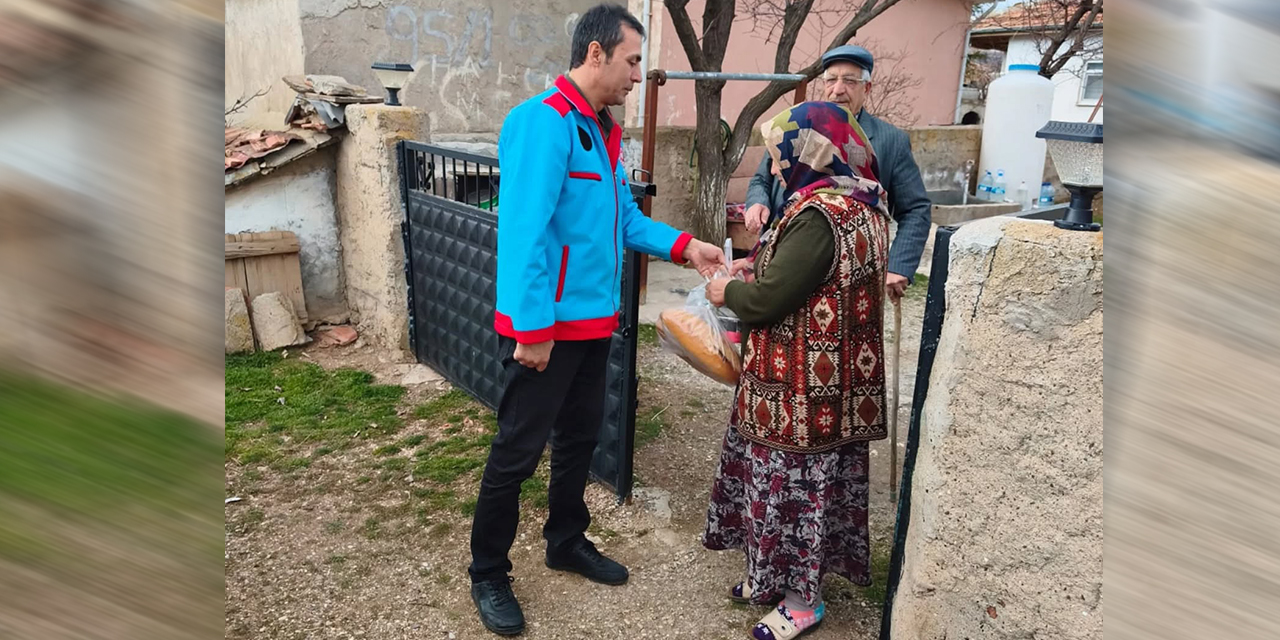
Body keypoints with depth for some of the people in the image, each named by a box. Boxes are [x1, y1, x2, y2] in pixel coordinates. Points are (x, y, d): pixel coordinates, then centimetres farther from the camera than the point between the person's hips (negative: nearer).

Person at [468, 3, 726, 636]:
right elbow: (523, 231, -24)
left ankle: (566, 542, 39)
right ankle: (488, 574, 21)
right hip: (546, 324, -9)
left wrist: (684, 246, 4)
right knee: (518, 450, 3)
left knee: (579, 437, 20)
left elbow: (625, 219, 16)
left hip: (594, 320, 9)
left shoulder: (604, 131, 12)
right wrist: (531, 327, -25)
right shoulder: (543, 121, -18)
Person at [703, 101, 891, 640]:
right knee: (808, 479, 19)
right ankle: (777, 575, 35)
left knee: (793, 482, 4)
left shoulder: (819, 215, -23)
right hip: (831, 378, 10)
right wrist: (756, 267, 10)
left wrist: (727, 291, -2)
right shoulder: (861, 205, 9)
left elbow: (768, 299, -21)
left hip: (802, 387, -10)